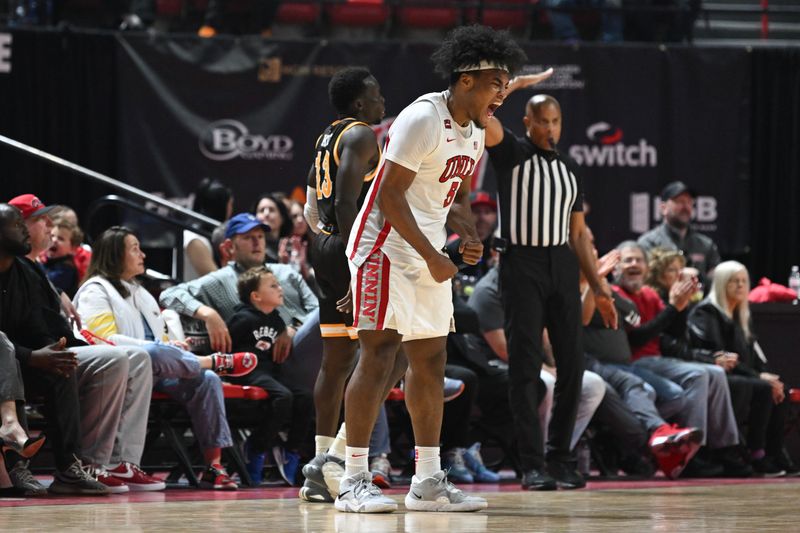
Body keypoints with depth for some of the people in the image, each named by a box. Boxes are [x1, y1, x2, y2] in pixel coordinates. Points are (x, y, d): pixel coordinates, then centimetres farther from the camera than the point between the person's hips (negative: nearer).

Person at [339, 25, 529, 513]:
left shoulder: (475, 131, 11)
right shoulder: (424, 120, -18)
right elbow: (390, 195, -22)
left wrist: (468, 235, 2)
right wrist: (433, 257, -20)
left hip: (429, 256, 9)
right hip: (386, 249, -9)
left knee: (431, 361, 10)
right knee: (379, 356, -13)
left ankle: (428, 482, 16)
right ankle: (354, 483, -13)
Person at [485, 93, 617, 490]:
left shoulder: (569, 171, 18)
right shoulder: (512, 154, 2)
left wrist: (598, 289, 13)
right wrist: (513, 84, -3)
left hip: (562, 267, 5)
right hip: (522, 266, -5)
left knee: (572, 363, 2)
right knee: (526, 365, -6)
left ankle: (560, 457, 10)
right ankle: (532, 464, -6)